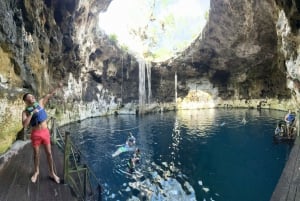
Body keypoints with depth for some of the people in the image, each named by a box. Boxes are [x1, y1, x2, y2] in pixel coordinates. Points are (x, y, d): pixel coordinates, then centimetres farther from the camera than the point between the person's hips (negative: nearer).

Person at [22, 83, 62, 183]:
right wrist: (32, 113, -25)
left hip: (45, 132, 2)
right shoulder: (25, 112, -7)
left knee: (49, 153, 6)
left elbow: (49, 95, 4)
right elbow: (24, 125, -22)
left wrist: (58, 87, -5)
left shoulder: (40, 103, 0)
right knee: (36, 154, 13)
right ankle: (36, 172, 36)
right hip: (35, 134, -1)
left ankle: (52, 173, 18)